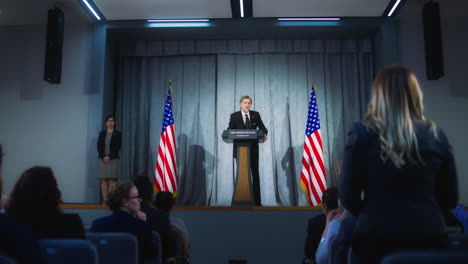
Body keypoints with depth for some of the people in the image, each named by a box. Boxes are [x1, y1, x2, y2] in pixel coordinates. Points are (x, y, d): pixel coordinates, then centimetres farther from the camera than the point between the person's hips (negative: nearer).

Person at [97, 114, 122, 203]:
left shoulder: (117, 134, 5)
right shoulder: (102, 133, 12)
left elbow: (117, 147, -3)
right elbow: (99, 146, 4)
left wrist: (109, 157, -12)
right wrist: (103, 157, -10)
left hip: (113, 159, -2)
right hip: (102, 159, 2)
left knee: (111, 180, -6)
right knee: (103, 180, -1)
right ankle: (104, 200, 1)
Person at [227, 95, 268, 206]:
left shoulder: (256, 114, 7)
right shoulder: (234, 116, 3)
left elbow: (262, 127, 4)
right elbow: (230, 130, 0)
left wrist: (265, 134, -18)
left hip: (253, 148, 1)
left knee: (255, 174, 2)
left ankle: (257, 201, 7)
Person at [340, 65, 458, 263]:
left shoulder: (361, 134, -5)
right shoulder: (436, 136, 2)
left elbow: (348, 196, -5)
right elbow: (450, 200, 7)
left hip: (376, 236, -2)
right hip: (430, 236, 2)